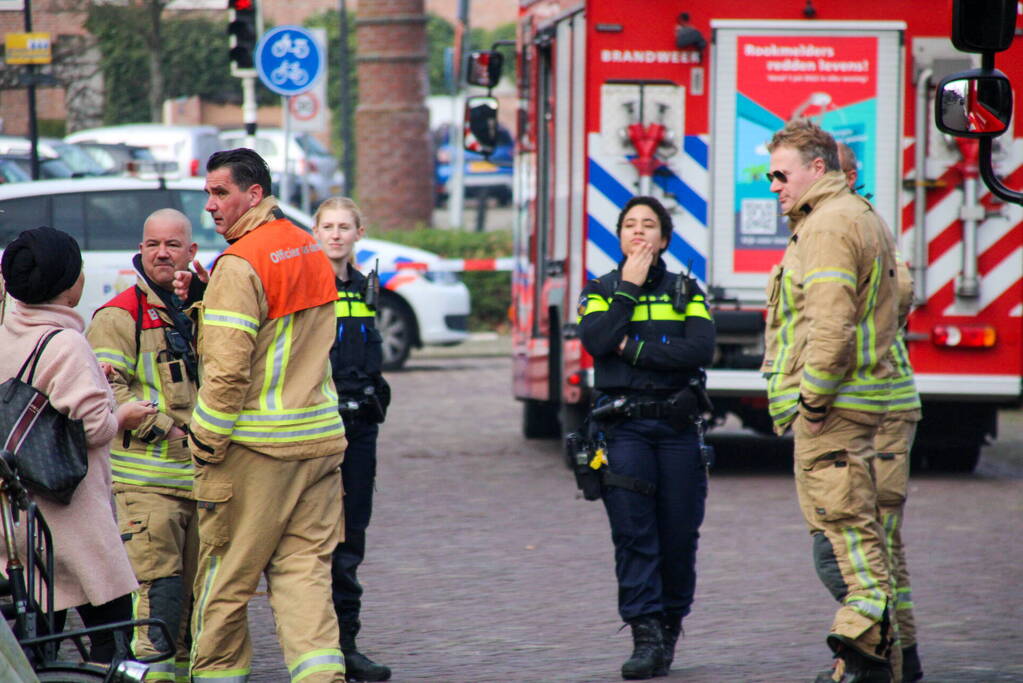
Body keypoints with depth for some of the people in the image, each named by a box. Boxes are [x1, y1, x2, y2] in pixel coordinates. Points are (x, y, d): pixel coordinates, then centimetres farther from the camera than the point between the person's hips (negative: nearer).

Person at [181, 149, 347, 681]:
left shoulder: (241, 264, -14)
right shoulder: (310, 251, 12)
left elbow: (228, 366, -19)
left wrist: (204, 447, -12)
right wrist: (202, 301, 9)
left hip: (257, 445, -7)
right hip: (320, 437, 7)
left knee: (224, 572, 6)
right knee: (303, 568, 7)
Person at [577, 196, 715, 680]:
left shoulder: (685, 291, 9)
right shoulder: (600, 291, 10)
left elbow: (701, 349, -8)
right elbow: (597, 340, -10)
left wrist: (633, 350, -9)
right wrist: (629, 287, -6)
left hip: (678, 426, 1)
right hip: (624, 426, -1)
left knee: (679, 534, 3)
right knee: (633, 533, -9)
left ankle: (671, 621, 21)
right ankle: (646, 636, -10)